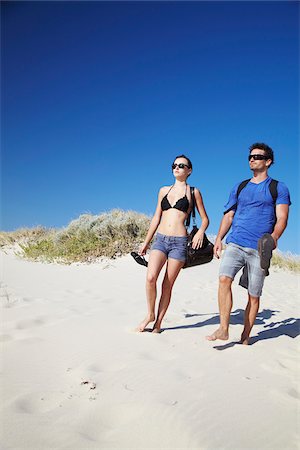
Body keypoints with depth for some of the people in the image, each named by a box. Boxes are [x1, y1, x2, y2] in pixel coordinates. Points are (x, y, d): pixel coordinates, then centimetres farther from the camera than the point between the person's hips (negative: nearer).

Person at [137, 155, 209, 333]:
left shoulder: (193, 192, 7)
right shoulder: (164, 190, 16)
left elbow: (205, 219, 9)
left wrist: (201, 231, -13)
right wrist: (146, 242, 17)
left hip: (179, 242, -2)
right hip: (160, 239, 3)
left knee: (168, 285, 0)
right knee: (151, 278, -16)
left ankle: (158, 322, 14)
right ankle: (150, 314, 6)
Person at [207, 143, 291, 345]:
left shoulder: (278, 188, 7)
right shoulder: (239, 187, 18)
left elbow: (282, 218, -2)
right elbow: (229, 215, 18)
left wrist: (274, 237, -22)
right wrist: (219, 238, 5)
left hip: (259, 248, -2)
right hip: (235, 243, 2)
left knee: (254, 295, 2)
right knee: (224, 279, -20)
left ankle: (245, 337, 16)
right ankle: (223, 329, -14)